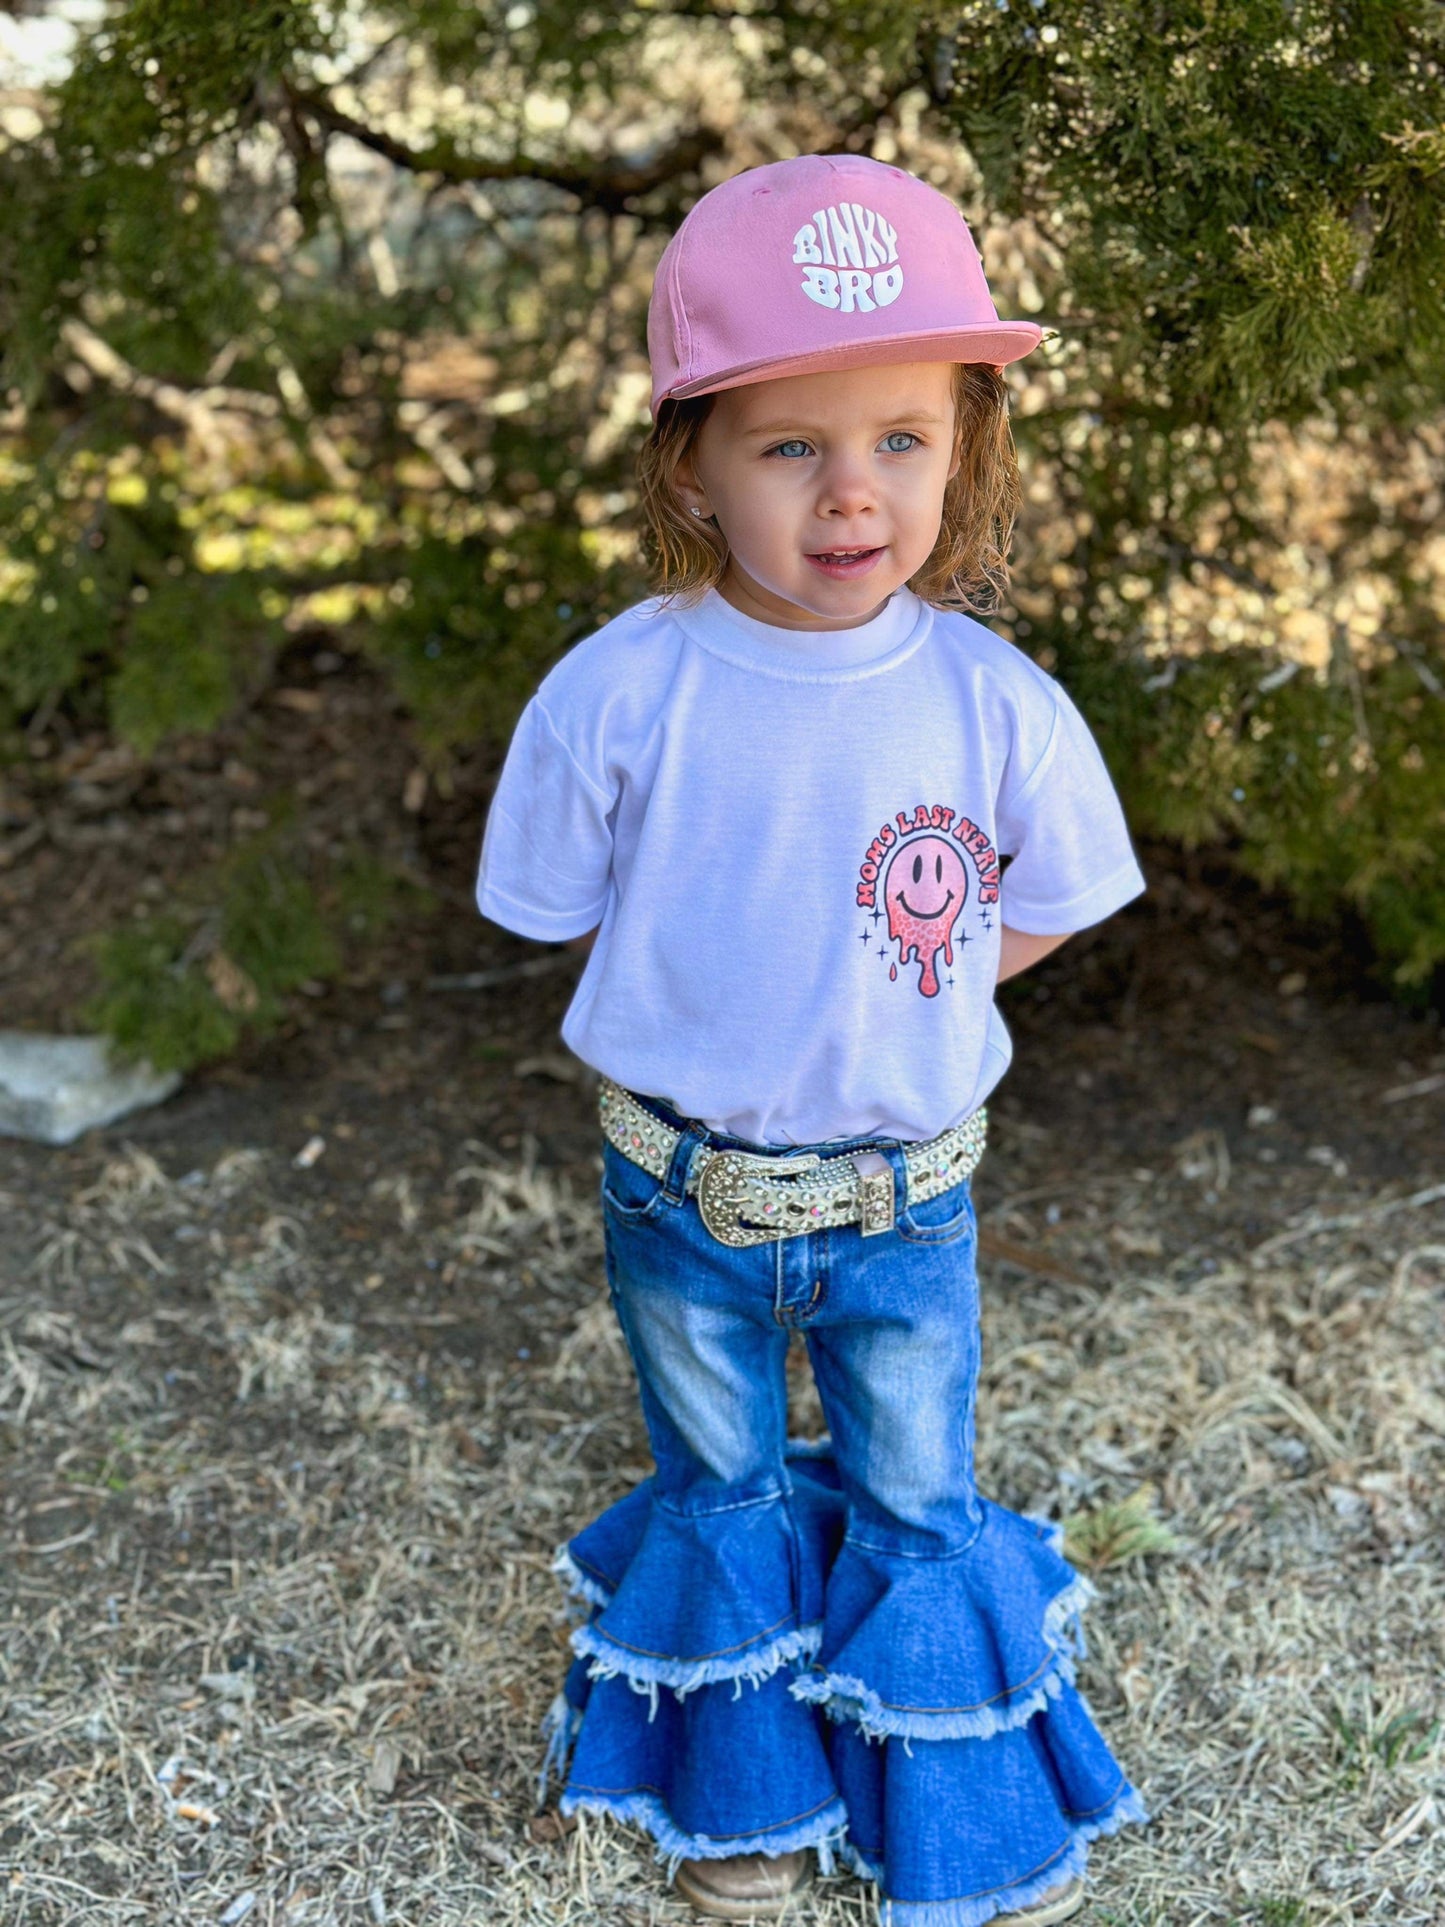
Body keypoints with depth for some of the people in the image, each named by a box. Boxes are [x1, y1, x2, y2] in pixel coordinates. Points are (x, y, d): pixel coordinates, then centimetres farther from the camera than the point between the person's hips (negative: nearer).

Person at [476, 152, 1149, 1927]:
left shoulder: (995, 703, -15)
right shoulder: (620, 694, -17)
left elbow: (1050, 902, 1)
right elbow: (559, 906, -4)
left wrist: (898, 995, -7)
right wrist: (719, 1010, -7)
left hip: (905, 1197, 0)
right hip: (681, 1194, 0)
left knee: (918, 1511, 19)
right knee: (719, 1495, 22)